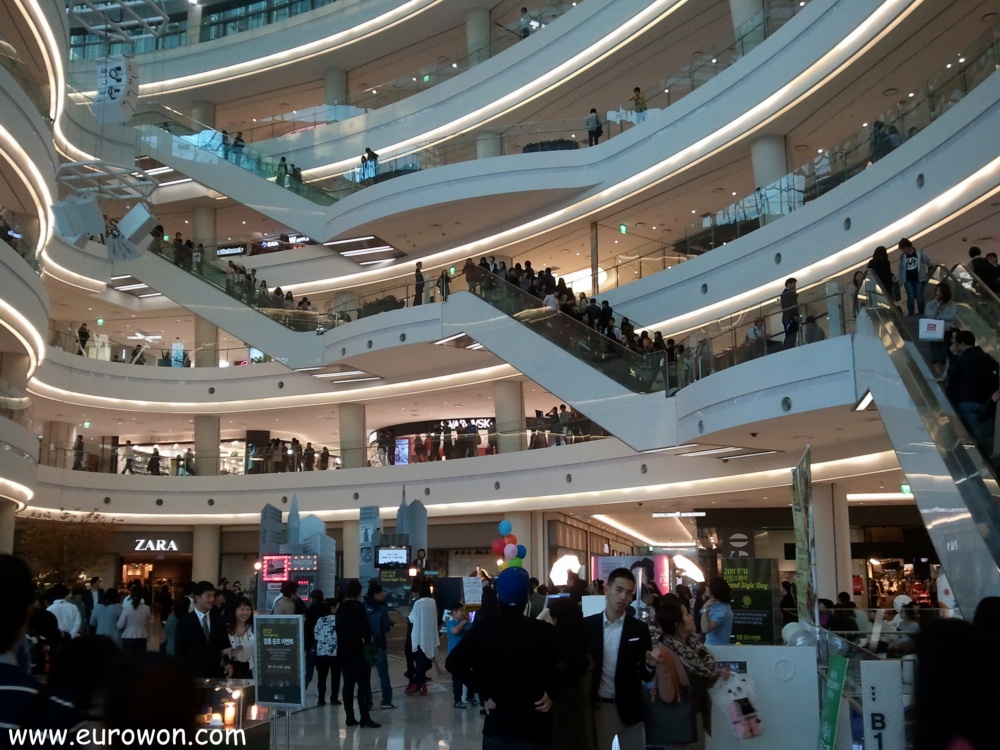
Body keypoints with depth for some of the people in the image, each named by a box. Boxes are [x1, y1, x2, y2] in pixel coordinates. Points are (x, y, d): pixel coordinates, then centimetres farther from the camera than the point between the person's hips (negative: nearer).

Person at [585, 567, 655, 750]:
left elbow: (645, 675, -2)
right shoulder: (587, 625, -3)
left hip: (628, 709, 0)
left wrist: (650, 664, -23)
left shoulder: (639, 629, -2)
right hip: (596, 707, 0)